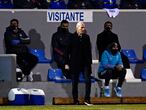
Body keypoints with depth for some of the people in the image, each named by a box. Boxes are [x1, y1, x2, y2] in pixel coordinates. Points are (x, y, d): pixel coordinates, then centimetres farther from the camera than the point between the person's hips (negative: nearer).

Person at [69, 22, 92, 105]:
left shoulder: (86, 37, 7)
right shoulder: (72, 37, -3)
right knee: (75, 82, 4)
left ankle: (87, 99, 1)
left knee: (88, 80, -5)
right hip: (75, 63, -2)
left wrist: (90, 62, 7)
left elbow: (89, 50, 11)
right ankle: (75, 100, 11)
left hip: (85, 62, 3)